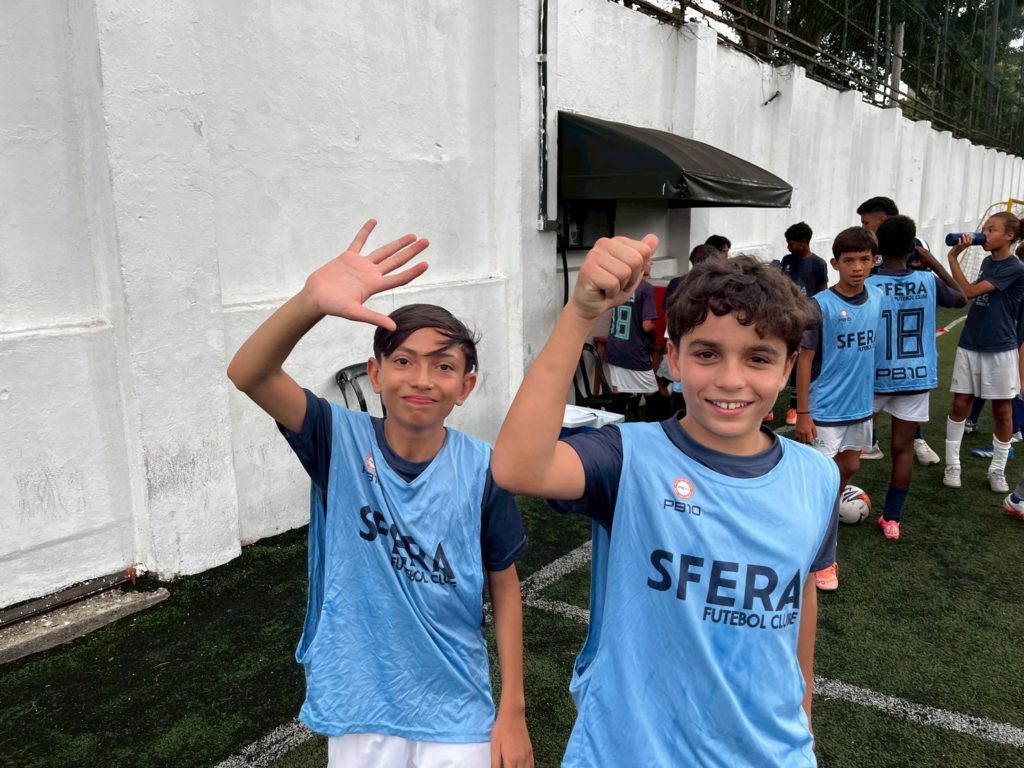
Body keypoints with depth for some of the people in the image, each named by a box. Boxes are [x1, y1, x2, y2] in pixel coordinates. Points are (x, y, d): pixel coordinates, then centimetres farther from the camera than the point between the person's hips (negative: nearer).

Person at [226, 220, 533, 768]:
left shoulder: (482, 470, -14)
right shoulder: (341, 442, -15)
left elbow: (504, 587, -4)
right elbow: (248, 374, -30)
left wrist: (512, 712, -1)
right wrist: (312, 301, -49)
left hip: (455, 712, 0)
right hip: (359, 705, 1)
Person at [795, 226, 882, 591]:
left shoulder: (878, 301, 1)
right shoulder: (820, 305, -15)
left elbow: (874, 351, 13)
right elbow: (805, 360, -13)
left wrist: (871, 398, 14)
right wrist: (802, 414, -13)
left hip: (861, 406, 6)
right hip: (825, 410, -6)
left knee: (849, 468, 19)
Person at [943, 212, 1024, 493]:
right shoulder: (987, 261, 8)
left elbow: (969, 291, -20)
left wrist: (953, 257, -17)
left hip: (1000, 349, -6)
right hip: (970, 344, 6)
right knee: (960, 403, 5)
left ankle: (998, 469, 19)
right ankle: (952, 464, 15)